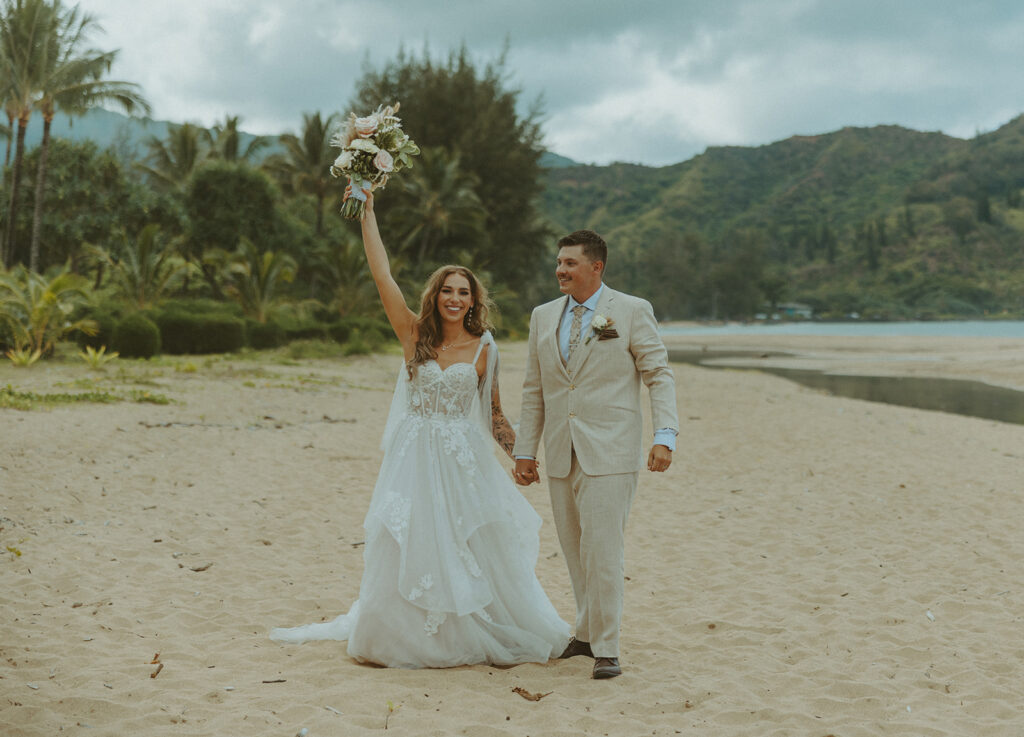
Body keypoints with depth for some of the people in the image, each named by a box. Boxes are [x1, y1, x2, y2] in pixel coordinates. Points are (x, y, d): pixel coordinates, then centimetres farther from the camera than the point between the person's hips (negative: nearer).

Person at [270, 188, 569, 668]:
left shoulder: (483, 348, 1)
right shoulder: (414, 335, 0)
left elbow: (492, 409, 9)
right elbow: (382, 276, -5)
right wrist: (367, 213, -7)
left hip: (464, 459, 0)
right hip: (415, 456, 0)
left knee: (476, 548, 4)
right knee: (408, 549, 4)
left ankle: (491, 634, 20)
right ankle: (405, 634, 19)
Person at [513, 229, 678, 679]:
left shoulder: (632, 312, -1)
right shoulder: (543, 317, 12)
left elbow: (659, 375, -2)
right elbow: (534, 390, 15)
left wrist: (664, 436, -14)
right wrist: (525, 450, 12)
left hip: (608, 453, -5)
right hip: (561, 455, 5)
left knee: (602, 552, -8)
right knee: (575, 551, 11)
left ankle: (605, 649, 0)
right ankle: (588, 633, 25)